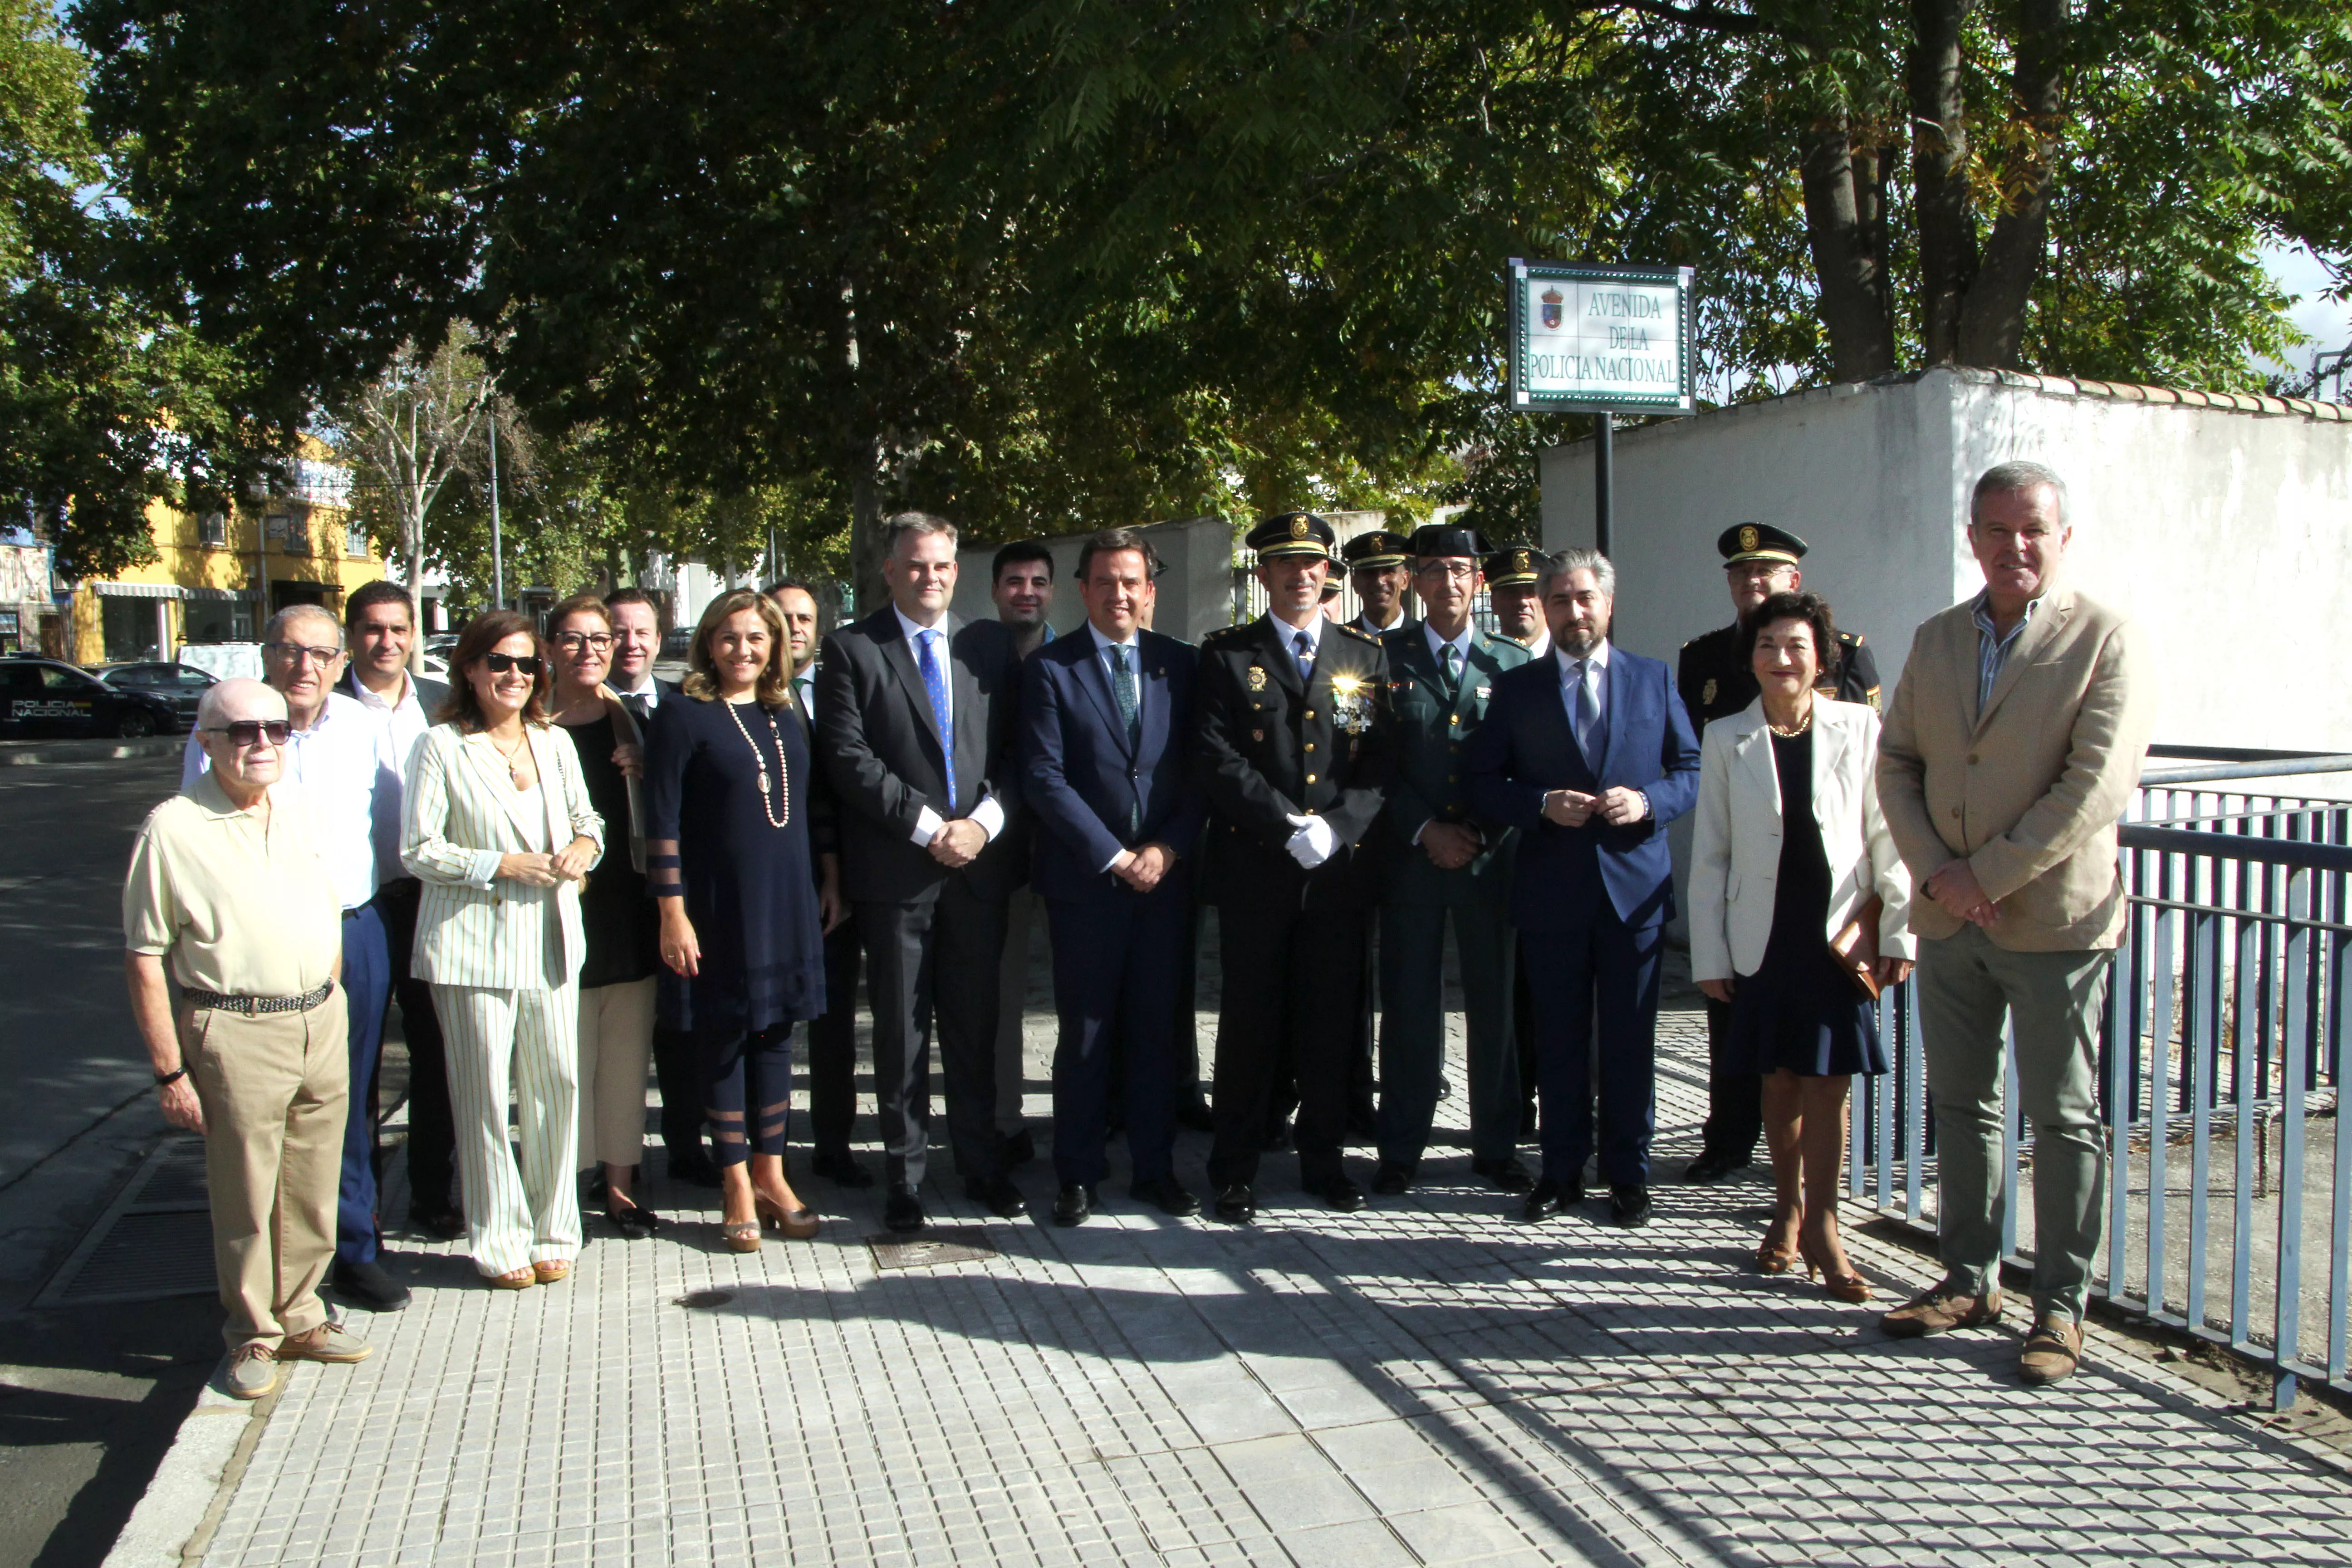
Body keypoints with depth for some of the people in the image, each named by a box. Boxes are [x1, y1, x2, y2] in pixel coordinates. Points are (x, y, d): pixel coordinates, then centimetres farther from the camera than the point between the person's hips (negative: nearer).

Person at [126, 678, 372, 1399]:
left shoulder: (308, 809, 8)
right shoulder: (172, 829, -9)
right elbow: (143, 960, -8)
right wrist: (170, 1070, -10)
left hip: (321, 1023, 5)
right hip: (235, 1033, -5)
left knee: (313, 1189, 13)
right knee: (245, 1196, 6)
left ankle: (299, 1317, 30)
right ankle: (252, 1335, 23)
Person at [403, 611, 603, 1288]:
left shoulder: (555, 742, 12)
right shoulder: (442, 747, -3)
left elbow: (586, 817, 20)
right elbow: (419, 850, -6)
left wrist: (584, 844, -2)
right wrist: (503, 865, -14)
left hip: (551, 940, 4)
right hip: (474, 945, -4)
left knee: (558, 1082, 5)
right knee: (485, 1094, 1)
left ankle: (553, 1231, 19)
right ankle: (499, 1241, 15)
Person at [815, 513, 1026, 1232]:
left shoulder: (990, 645, 10)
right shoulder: (851, 650, 0)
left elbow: (1016, 751, 7)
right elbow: (849, 758, -8)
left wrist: (984, 823, -9)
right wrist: (928, 826, -13)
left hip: (980, 865, 3)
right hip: (895, 871, -3)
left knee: (975, 1023, 11)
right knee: (901, 1030, 5)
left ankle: (981, 1164, 22)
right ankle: (904, 1173, 16)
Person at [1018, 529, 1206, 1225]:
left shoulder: (1179, 664, 8)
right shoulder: (1049, 667, -2)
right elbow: (1044, 778, -8)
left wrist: (1168, 848, -7)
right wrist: (1114, 857, -11)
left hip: (1165, 876, 3)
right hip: (1084, 880, -3)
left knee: (1156, 1029, 10)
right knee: (1085, 1035, 5)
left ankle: (1154, 1169, 22)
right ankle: (1078, 1175, 17)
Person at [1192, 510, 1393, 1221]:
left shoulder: (1366, 657, 11)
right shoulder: (1226, 655, 3)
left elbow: (1382, 761, 5)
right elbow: (1216, 757, -7)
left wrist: (1337, 828, -11)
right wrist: (1289, 826, -15)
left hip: (1341, 867, 3)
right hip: (1254, 869, -2)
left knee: (1332, 1017, 9)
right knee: (1251, 1019, 3)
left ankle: (1324, 1158, 23)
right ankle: (1234, 1169, 15)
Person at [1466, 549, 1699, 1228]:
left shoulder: (1655, 679, 8)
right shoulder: (1516, 687, 6)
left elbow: (1691, 769, 9)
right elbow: (1484, 783, 3)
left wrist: (1648, 801, -11)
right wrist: (1542, 804, -14)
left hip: (1635, 886, 0)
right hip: (1551, 888, 0)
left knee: (1630, 1038, 5)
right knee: (1559, 1037, 8)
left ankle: (1628, 1175, 18)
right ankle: (1562, 1171, 20)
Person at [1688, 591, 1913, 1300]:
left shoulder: (1859, 727, 1)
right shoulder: (1725, 740, 3)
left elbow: (1886, 836, 2)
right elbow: (1709, 856, 4)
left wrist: (1898, 932, -1)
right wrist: (1710, 955, 2)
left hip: (1839, 933, -1)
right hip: (1764, 937, 1)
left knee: (1827, 1082, 0)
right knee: (1780, 1080, 10)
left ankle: (1821, 1226, 13)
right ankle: (1787, 1210, 28)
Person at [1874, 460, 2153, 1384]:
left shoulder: (2104, 640, -7)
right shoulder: (1936, 640, 10)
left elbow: (2098, 782, -16)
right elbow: (1897, 762, 8)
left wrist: (1988, 874, -15)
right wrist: (1934, 871, -6)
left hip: (2053, 918, -5)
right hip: (1948, 920, 5)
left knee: (2064, 1119, 4)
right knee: (1960, 1104, 13)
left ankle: (2060, 1309, 16)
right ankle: (1968, 1281, 27)